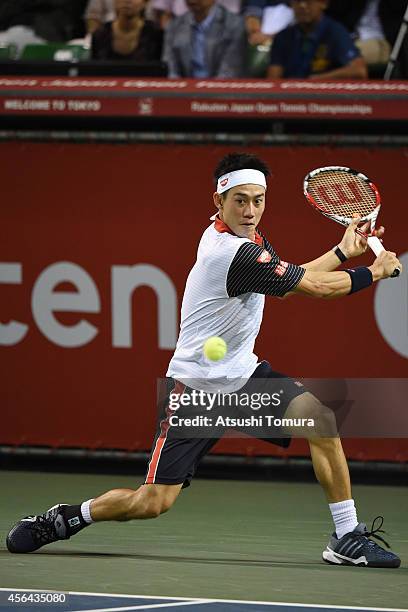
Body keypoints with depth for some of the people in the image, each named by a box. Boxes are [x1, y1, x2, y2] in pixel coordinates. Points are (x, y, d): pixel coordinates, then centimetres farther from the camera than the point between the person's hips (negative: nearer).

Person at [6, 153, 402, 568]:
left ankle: (347, 537, -8)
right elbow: (316, 286, -19)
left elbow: (290, 281, 23)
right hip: (197, 386, -8)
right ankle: (62, 519, 17)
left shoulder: (246, 235, 5)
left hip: (245, 376, 8)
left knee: (319, 415, -15)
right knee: (154, 502, -9)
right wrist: (373, 273, -5)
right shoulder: (233, 252, -24)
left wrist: (342, 252, 17)